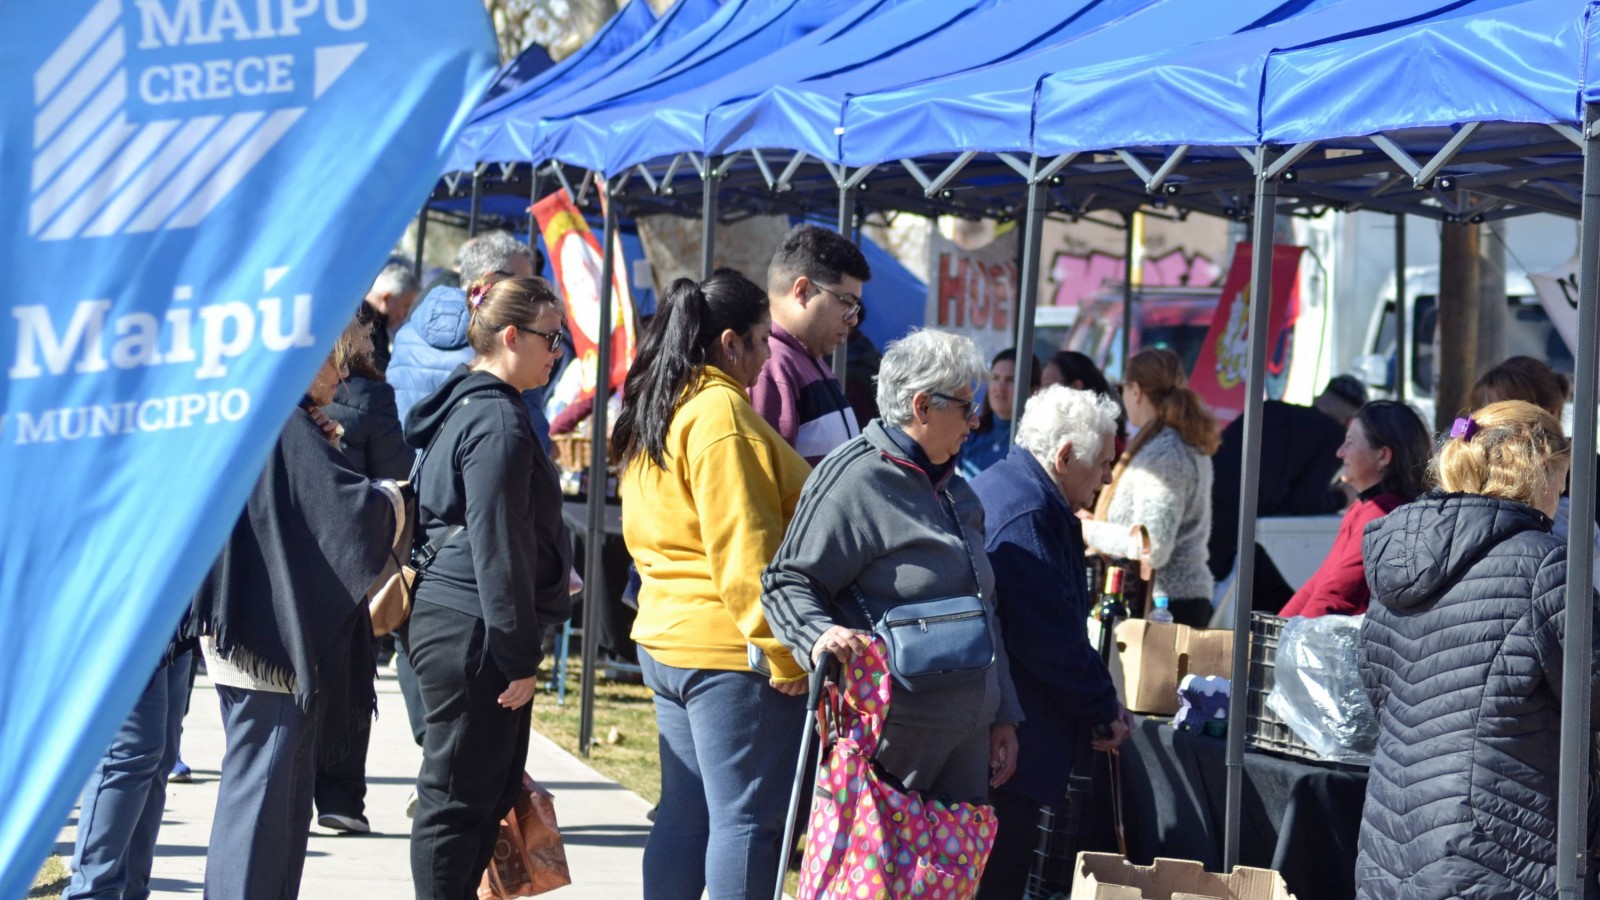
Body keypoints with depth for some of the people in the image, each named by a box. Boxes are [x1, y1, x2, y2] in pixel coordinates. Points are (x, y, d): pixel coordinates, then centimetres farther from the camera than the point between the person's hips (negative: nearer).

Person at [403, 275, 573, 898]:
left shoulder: (466, 406, 16)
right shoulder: (498, 421, -15)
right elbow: (496, 547, -19)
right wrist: (519, 656, -16)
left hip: (448, 619, 10)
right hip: (472, 631, -10)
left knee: (493, 787, 14)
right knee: (459, 797, -4)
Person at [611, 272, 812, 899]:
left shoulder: (651, 415, 16)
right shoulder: (720, 411, -14)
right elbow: (743, 547, -20)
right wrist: (781, 649, -19)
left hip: (666, 639, 10)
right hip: (732, 648, -10)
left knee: (685, 815, 13)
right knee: (748, 818, -5)